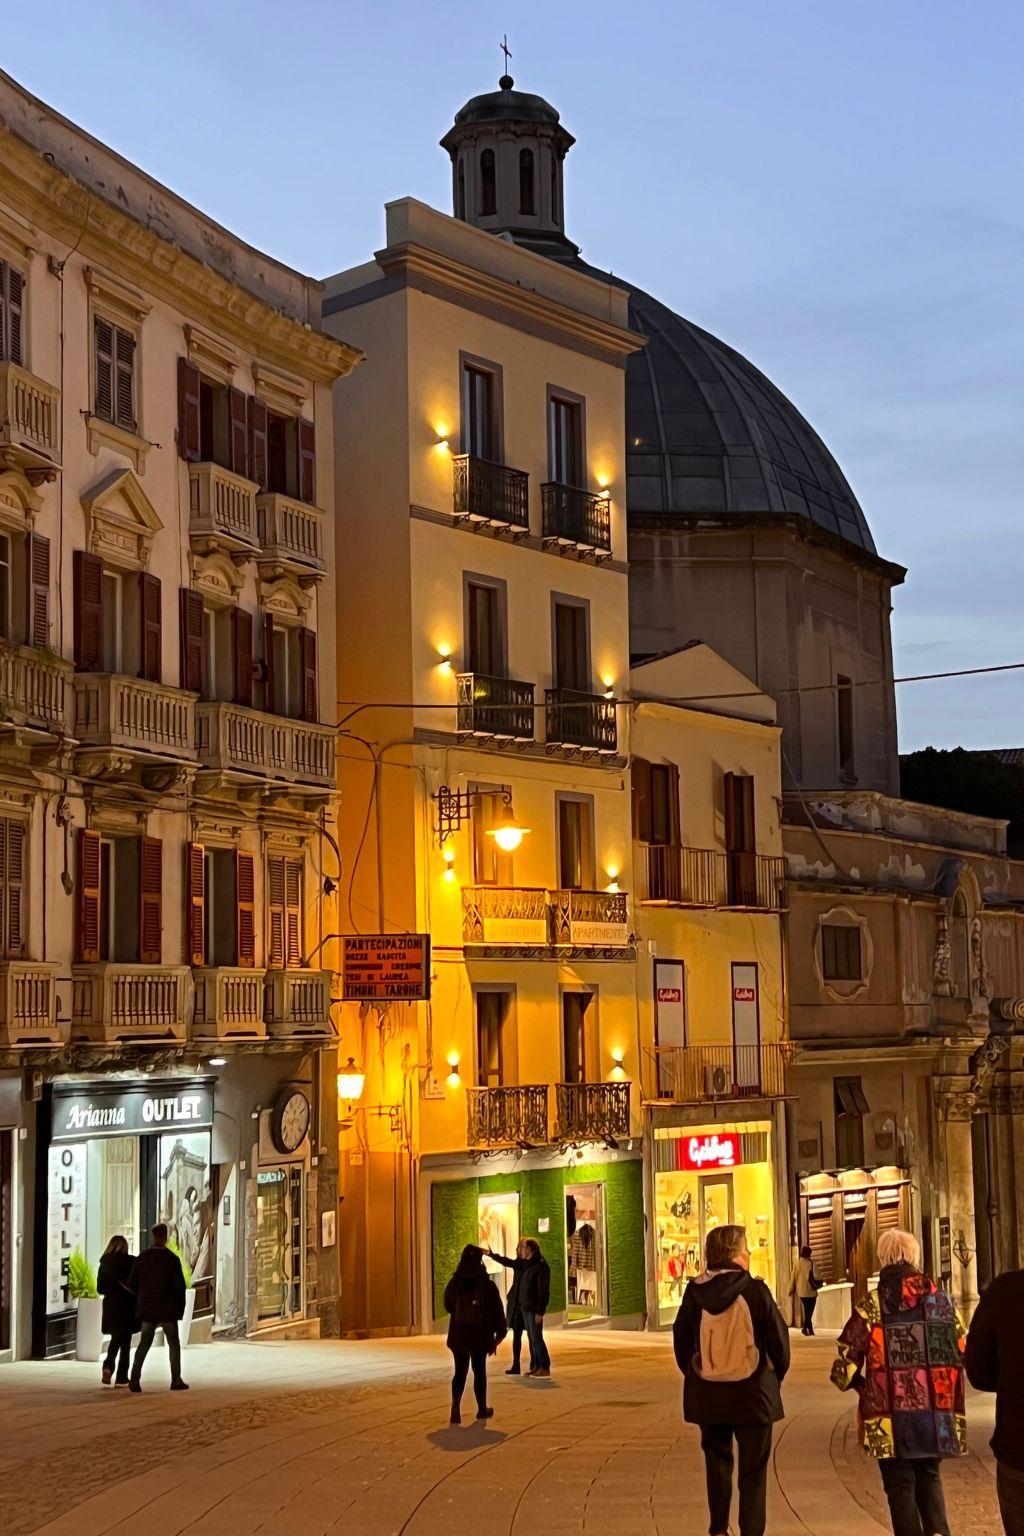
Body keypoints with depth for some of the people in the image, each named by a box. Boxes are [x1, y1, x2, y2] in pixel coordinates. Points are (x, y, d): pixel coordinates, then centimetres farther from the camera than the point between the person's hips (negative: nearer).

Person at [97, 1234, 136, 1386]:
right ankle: (121, 1378, 6)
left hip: (110, 1306, 3)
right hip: (127, 1306, -3)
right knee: (125, 1341, 6)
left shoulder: (104, 1263, 2)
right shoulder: (130, 1261, -9)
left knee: (115, 1338, 20)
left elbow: (100, 1288, 6)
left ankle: (108, 1365, -5)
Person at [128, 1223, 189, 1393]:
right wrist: (180, 1308, 2)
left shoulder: (141, 1258, -1)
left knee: (144, 1344, 9)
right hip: (168, 1310, -3)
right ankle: (176, 1380, 9)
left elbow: (132, 1284, 2)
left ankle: (135, 1378, -4)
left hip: (147, 1309, 3)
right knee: (174, 1344, 10)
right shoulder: (172, 1259, -11)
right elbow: (180, 1285, -11)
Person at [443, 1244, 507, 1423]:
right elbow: (497, 1311, -7)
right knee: (479, 1371, 11)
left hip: (459, 1335, 2)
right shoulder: (487, 1285, -10)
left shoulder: (454, 1284, -3)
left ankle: (456, 1405, -15)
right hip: (481, 1335, -2)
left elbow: (448, 1306, 10)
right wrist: (499, 1334, 1)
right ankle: (482, 1409, 20)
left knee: (460, 1371, 6)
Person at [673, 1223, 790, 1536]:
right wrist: (775, 1378, 9)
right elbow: (779, 1340, -9)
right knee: (753, 1469, 7)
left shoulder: (695, 1292, -5)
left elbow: (681, 1340, 4)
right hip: (752, 1393, -3)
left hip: (707, 1393, 3)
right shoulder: (755, 1290, -14)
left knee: (717, 1460, 20)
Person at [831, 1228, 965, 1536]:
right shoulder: (942, 1300, 2)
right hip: (938, 1415, 3)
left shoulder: (873, 1306, -8)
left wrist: (861, 1386, 11)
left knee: (900, 1484, 9)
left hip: (893, 1418, -3)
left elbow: (845, 1364, -10)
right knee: (929, 1477, 19)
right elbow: (965, 1352, 8)